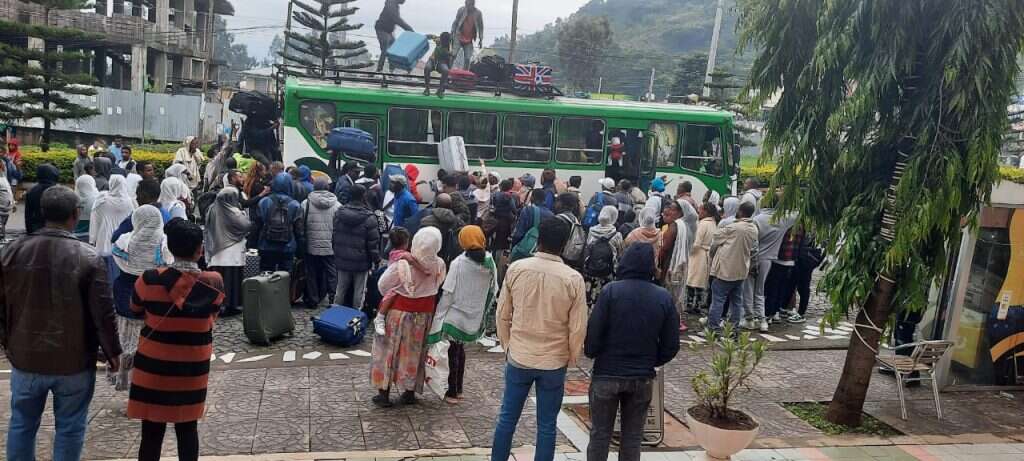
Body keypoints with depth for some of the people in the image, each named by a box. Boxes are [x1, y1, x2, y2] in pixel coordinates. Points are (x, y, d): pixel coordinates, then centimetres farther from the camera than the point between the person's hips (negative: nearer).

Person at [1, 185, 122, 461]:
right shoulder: (89, 258, -16)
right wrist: (112, 351, 0)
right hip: (74, 361, -3)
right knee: (69, 428, 10)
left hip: (25, 357, 3)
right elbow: (104, 313, -14)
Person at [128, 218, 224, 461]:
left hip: (154, 366, -1)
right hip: (194, 367, 2)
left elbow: (135, 308, 7)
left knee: (152, 432, 9)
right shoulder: (214, 283, -12)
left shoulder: (150, 280, -14)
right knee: (188, 428, 15)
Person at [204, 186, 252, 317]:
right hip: (232, 253, -5)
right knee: (232, 279, 3)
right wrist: (243, 213, 5)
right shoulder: (233, 212, -14)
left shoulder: (212, 209, 3)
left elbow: (208, 229, 10)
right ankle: (231, 305, 7)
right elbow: (247, 225, -11)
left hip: (216, 252, 5)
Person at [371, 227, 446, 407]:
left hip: (399, 313, -3)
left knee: (389, 351, 13)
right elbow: (438, 286, -2)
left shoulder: (402, 264, -25)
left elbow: (382, 285, -12)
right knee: (414, 352, 18)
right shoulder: (439, 265, -16)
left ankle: (384, 393, 19)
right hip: (424, 315, 3)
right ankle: (410, 392, 27)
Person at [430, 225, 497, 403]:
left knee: (453, 351, 7)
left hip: (455, 315, -5)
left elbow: (448, 293, -16)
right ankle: (459, 389, 28)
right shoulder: (490, 263, -5)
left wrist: (438, 317, -10)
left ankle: (452, 392, 13)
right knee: (460, 349, 21)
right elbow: (493, 290, 3)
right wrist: (483, 310, 15)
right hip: (474, 317, 5)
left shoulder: (459, 263, -17)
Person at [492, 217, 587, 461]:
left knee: (507, 418, 15)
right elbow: (578, 328, -8)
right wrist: (572, 359, 8)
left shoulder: (516, 269, -9)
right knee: (546, 425, 10)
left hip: (518, 357, 2)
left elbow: (503, 315, 0)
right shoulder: (573, 279, -13)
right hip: (554, 362, -1)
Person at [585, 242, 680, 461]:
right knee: (633, 436, 14)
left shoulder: (611, 291, -13)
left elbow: (593, 335, -14)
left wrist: (591, 353, 7)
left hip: (607, 374, -2)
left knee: (600, 434, 10)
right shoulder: (664, 298, -4)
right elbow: (671, 346, -1)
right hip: (643, 378, 2)